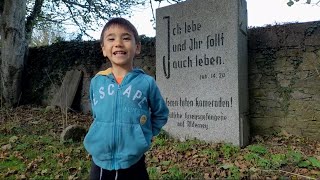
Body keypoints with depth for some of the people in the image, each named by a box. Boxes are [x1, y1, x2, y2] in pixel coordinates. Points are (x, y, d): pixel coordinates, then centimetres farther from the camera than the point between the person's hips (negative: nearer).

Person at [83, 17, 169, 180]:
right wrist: (104, 132, 10)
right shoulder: (96, 81, -2)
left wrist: (146, 134, 1)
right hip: (100, 163, 2)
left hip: (133, 164, -2)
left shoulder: (146, 82, -10)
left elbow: (161, 114, 6)